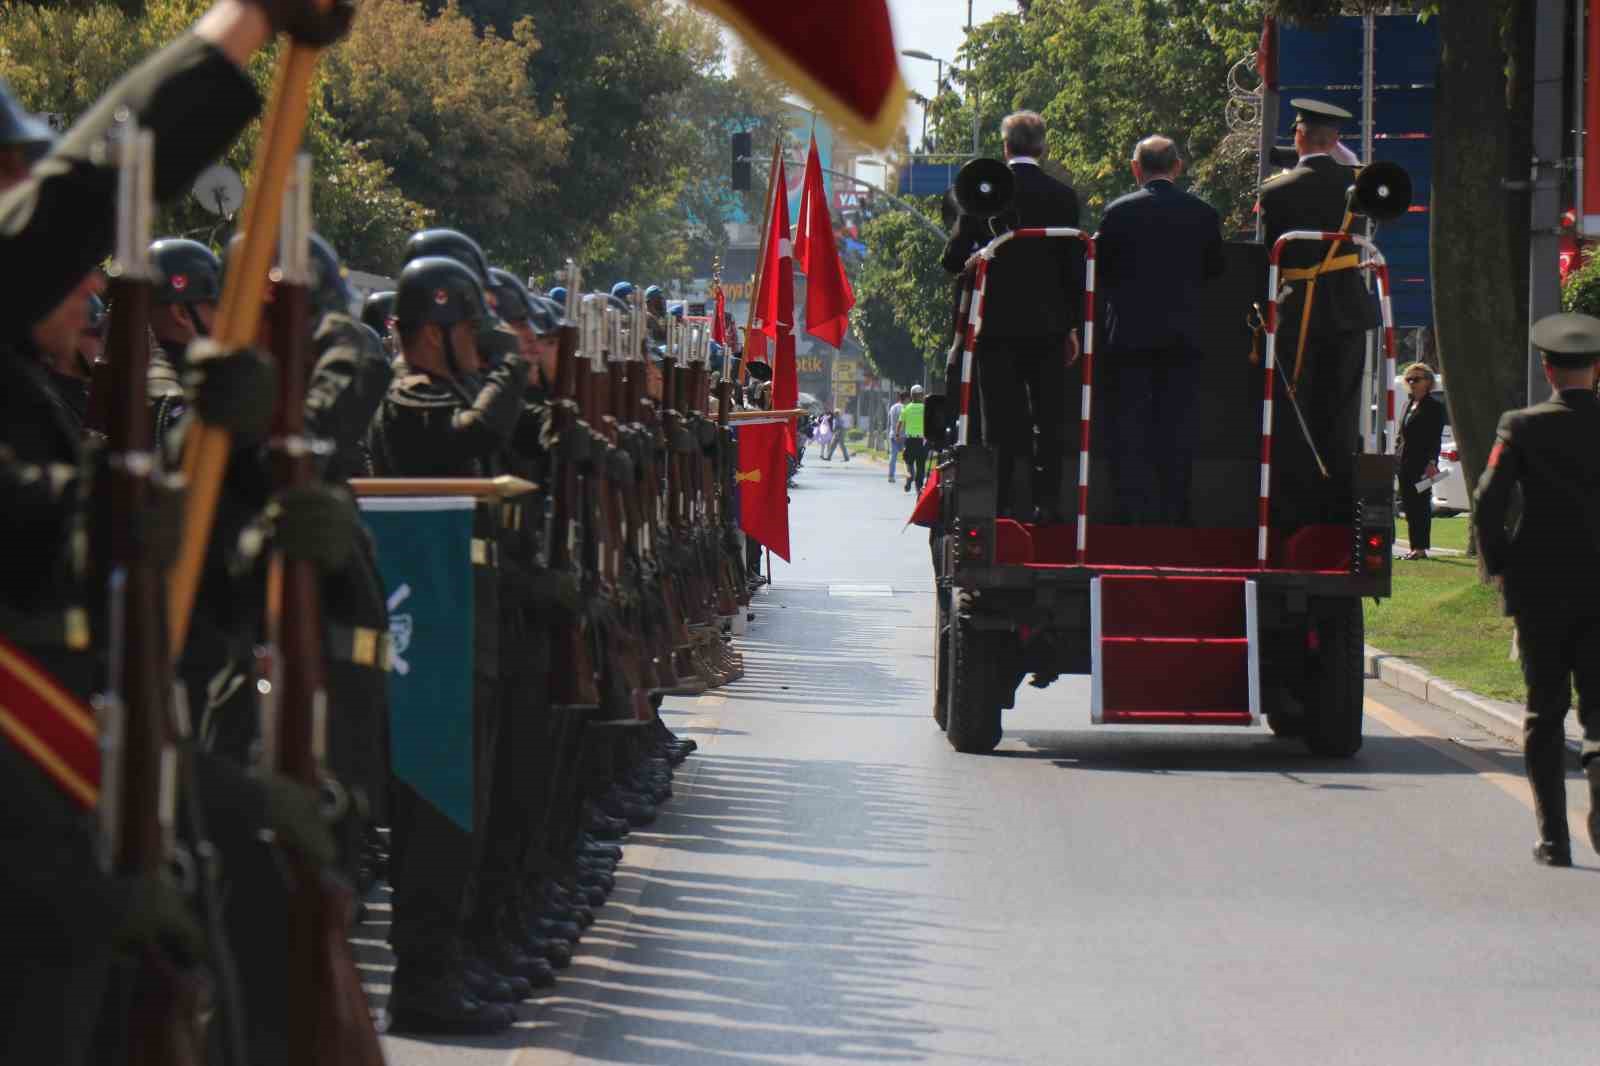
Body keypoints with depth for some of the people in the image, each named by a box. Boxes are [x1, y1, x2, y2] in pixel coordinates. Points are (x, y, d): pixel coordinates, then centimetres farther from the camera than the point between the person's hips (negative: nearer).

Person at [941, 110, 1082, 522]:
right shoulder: (1063, 196, -1)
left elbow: (954, 259, -4)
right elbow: (1074, 266, 1)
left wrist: (974, 261, 19)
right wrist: (1072, 325, 7)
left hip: (998, 322, -1)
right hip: (1048, 324, 1)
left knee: (1004, 416, 1)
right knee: (1048, 417, 6)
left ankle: (1004, 501, -4)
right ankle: (1046, 500, 1)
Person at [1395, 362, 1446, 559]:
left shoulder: (1434, 406, -5)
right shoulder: (1409, 404, 19)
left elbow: (1436, 438, -12)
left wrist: (1431, 462, -19)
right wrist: (1396, 457, 15)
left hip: (1422, 464, -8)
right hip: (1405, 464, 8)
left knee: (1420, 505, -8)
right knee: (1409, 505, 8)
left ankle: (1421, 547, -7)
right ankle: (1415, 546, 12)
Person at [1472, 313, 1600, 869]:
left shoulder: (1522, 427, -5)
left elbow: (1488, 503, -9)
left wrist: (1499, 566, 4)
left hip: (1540, 591, -1)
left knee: (1545, 709, 9)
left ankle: (1553, 837, 8)